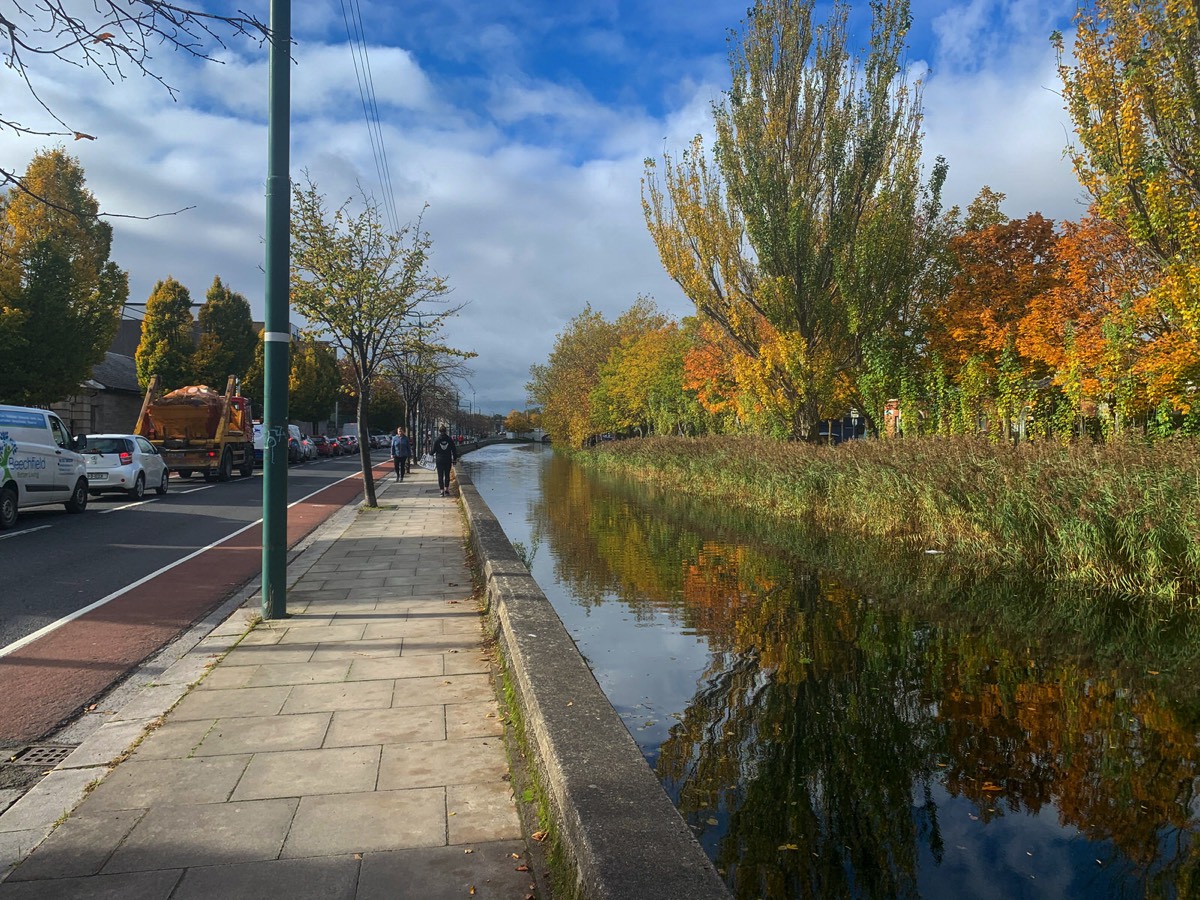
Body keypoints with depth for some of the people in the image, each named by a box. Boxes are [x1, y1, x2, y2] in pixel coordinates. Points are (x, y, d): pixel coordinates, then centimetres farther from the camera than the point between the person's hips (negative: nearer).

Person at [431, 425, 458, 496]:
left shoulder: (436, 439, -6)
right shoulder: (449, 439, -1)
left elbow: (433, 449, -3)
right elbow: (454, 449, 1)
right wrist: (454, 458, 8)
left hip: (439, 460, -1)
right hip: (448, 460, 1)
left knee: (440, 475, 3)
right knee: (447, 475, 12)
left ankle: (442, 490, -3)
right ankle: (446, 489, 11)